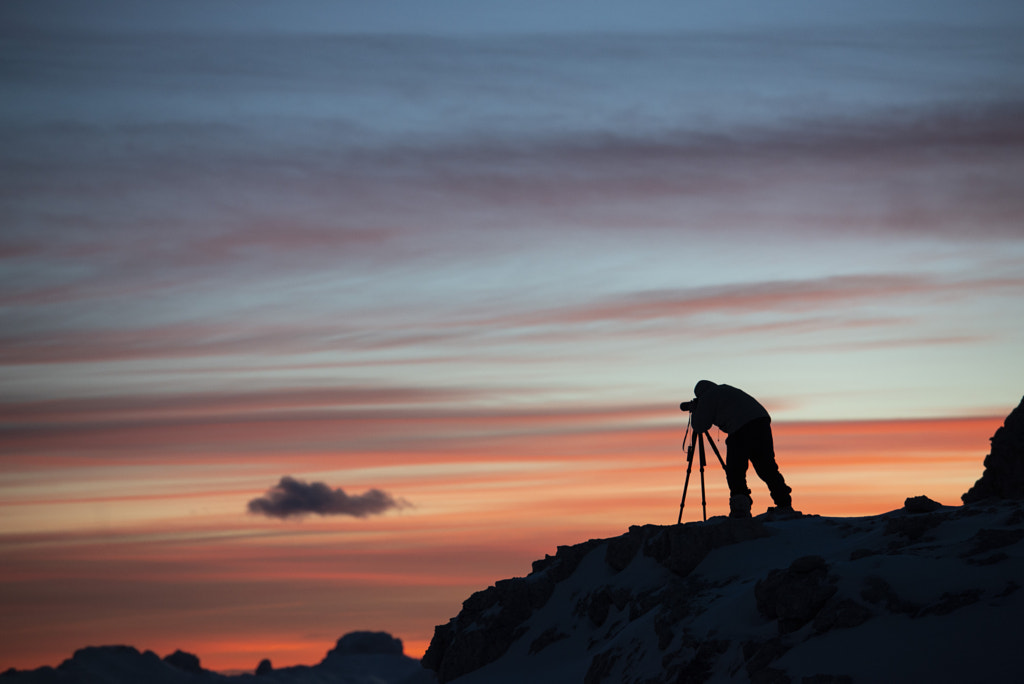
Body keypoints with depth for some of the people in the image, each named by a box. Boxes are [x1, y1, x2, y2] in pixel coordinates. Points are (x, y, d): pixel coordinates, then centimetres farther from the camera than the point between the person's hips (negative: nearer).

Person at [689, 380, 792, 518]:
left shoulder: (708, 397, 9)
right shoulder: (727, 390, 33)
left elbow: (700, 426, 9)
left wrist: (695, 411, 28)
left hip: (741, 429, -7)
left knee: (734, 470, -2)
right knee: (767, 468, 9)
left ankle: (740, 503, -22)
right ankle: (785, 506, 5)